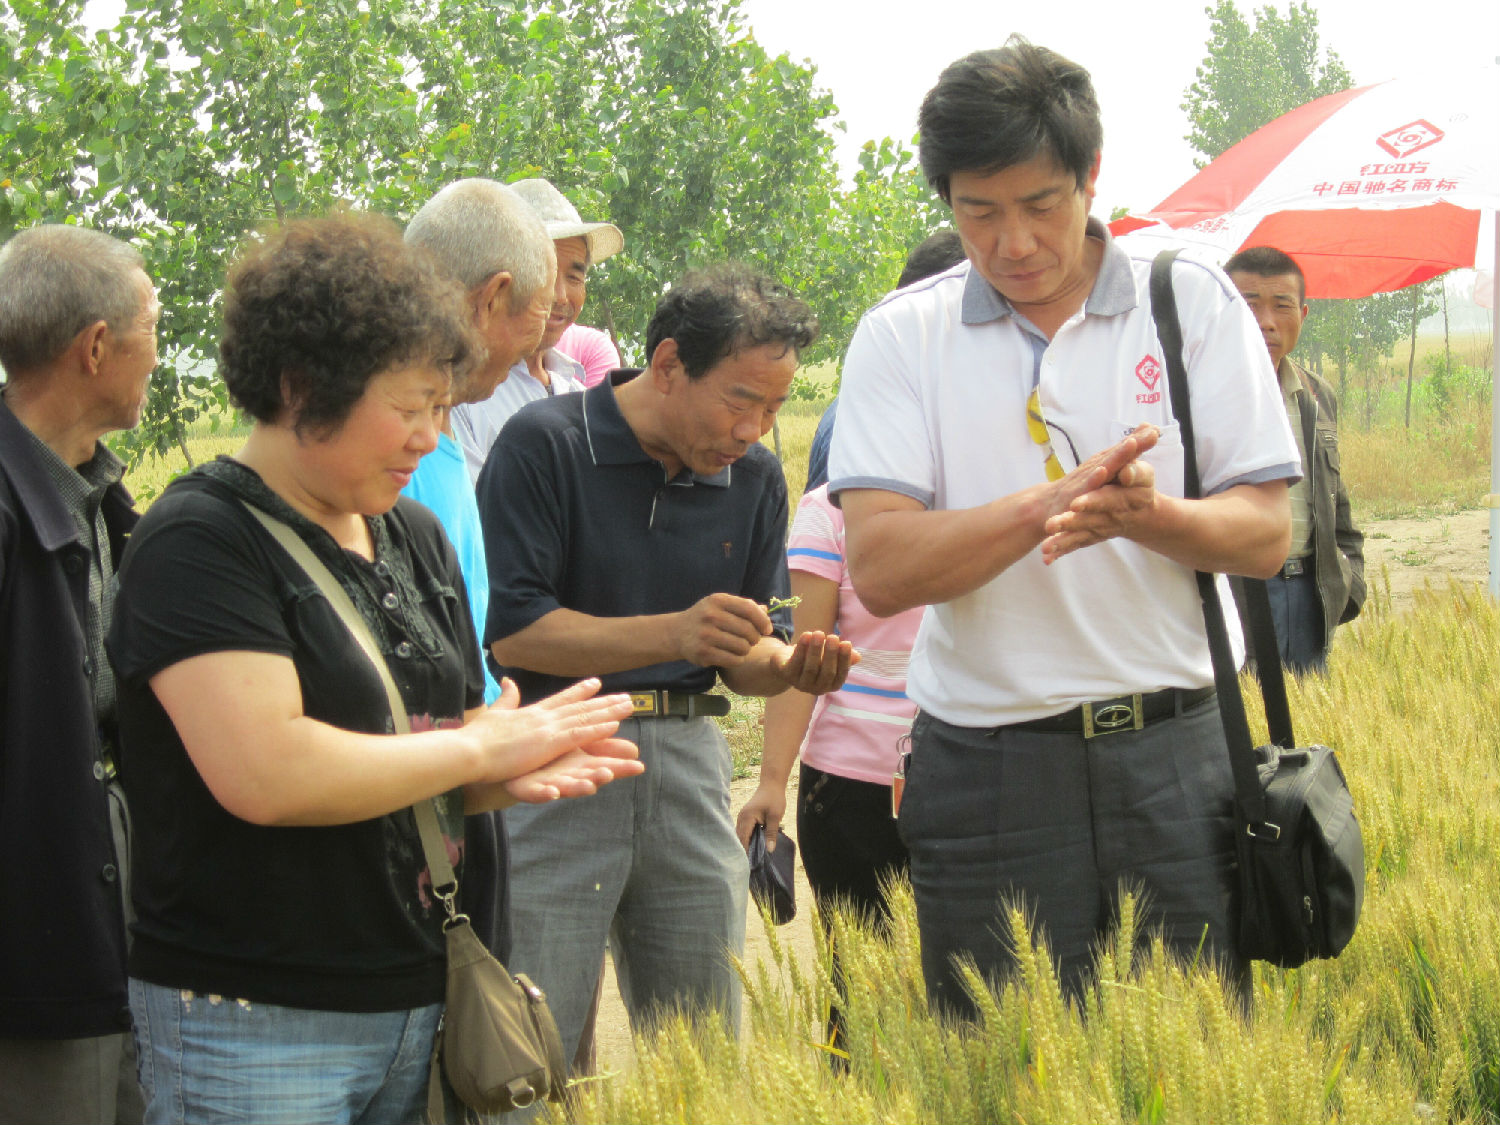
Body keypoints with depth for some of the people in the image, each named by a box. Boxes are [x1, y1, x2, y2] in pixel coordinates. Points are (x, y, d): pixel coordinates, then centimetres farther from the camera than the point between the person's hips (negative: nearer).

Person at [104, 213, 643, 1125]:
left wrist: (515, 774, -6)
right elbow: (264, 772, -26)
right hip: (255, 1030, -7)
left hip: (420, 1004, 7)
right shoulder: (200, 542, -12)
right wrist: (481, 748, -14)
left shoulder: (416, 536, 12)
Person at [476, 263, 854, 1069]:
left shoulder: (753, 476, 10)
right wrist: (676, 634, -23)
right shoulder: (545, 444, -8)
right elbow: (511, 632, -14)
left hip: (688, 758, 5)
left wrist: (791, 664, -8)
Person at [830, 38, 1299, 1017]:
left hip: (1175, 755, 1)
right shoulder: (902, 336, 2)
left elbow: (1266, 534, 1)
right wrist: (1052, 504, -21)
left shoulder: (1195, 304, 4)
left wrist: (1146, 515, -20)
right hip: (987, 770, 0)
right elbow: (880, 567, -8)